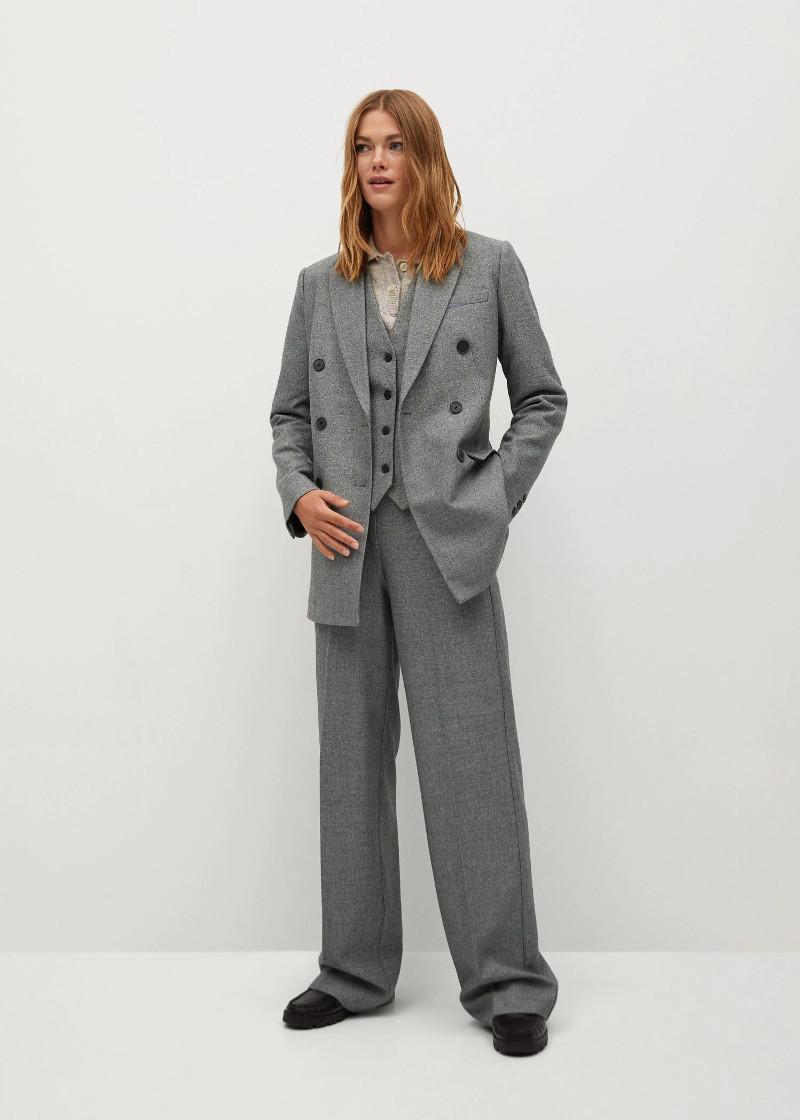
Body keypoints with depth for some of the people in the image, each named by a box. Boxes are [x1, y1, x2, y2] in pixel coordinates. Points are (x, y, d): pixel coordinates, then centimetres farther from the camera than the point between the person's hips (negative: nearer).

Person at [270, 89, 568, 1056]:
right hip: (348, 546, 4)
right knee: (352, 761, 9)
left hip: (447, 543, -3)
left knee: (471, 760, -4)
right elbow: (289, 412, 17)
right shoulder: (321, 284, 13)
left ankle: (506, 982, 9)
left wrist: (496, 500, -3)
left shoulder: (489, 267, 5)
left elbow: (542, 398, 8)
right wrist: (300, 495, -1)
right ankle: (355, 971, 21)